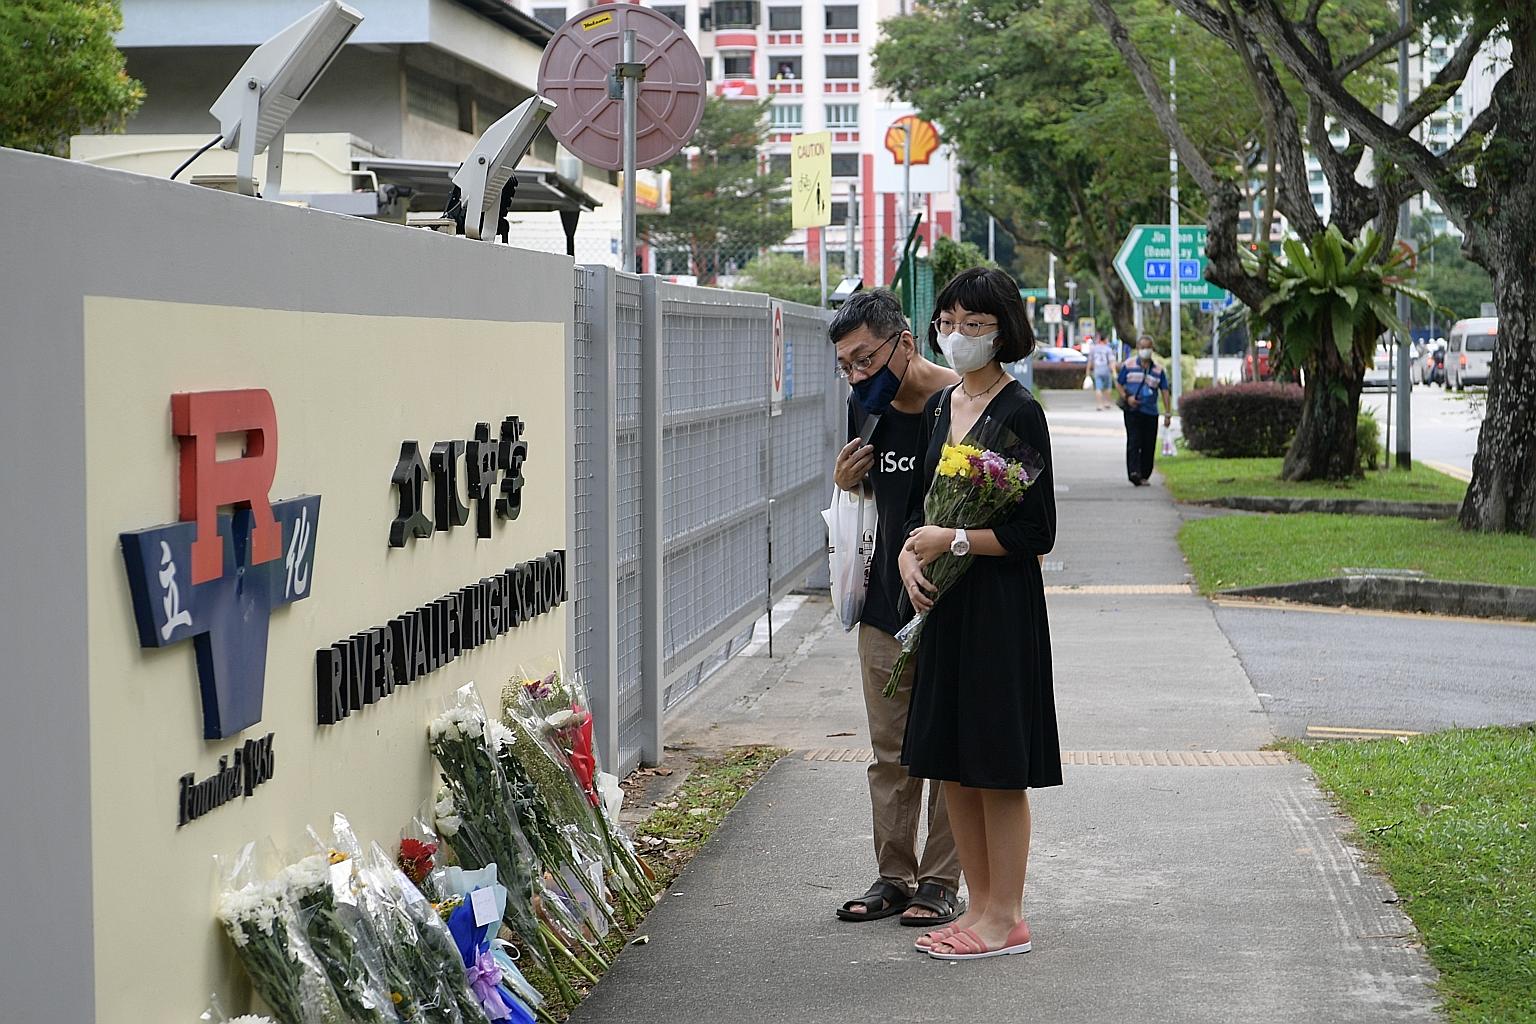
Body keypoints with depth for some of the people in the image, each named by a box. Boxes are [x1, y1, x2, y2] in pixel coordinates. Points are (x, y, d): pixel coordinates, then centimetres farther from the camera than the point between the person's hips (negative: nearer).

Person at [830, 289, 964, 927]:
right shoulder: (866, 408, 6)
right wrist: (845, 480, 0)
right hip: (885, 607, 6)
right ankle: (893, 877, 19)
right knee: (890, 751, 10)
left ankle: (940, 882, 12)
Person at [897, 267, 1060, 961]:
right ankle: (980, 907, 22)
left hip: (1002, 605, -8)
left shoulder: (1019, 413, -11)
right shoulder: (939, 408, 12)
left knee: (998, 768, -2)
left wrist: (955, 541, -15)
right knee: (951, 766, 11)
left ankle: (1005, 918, 8)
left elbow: (1037, 533, -13)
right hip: (943, 600, 8)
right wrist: (910, 555, -2)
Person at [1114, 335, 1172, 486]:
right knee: (1133, 442, -15)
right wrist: (1126, 397, -10)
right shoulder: (1128, 365, 4)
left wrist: (1168, 414, 3)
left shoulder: (1158, 369, 8)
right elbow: (1118, 384, 9)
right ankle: (1134, 472, -24)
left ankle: (1144, 476, 11)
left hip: (1151, 413, 2)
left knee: (1149, 445, 2)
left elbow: (1165, 391, 9)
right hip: (1132, 411, -2)